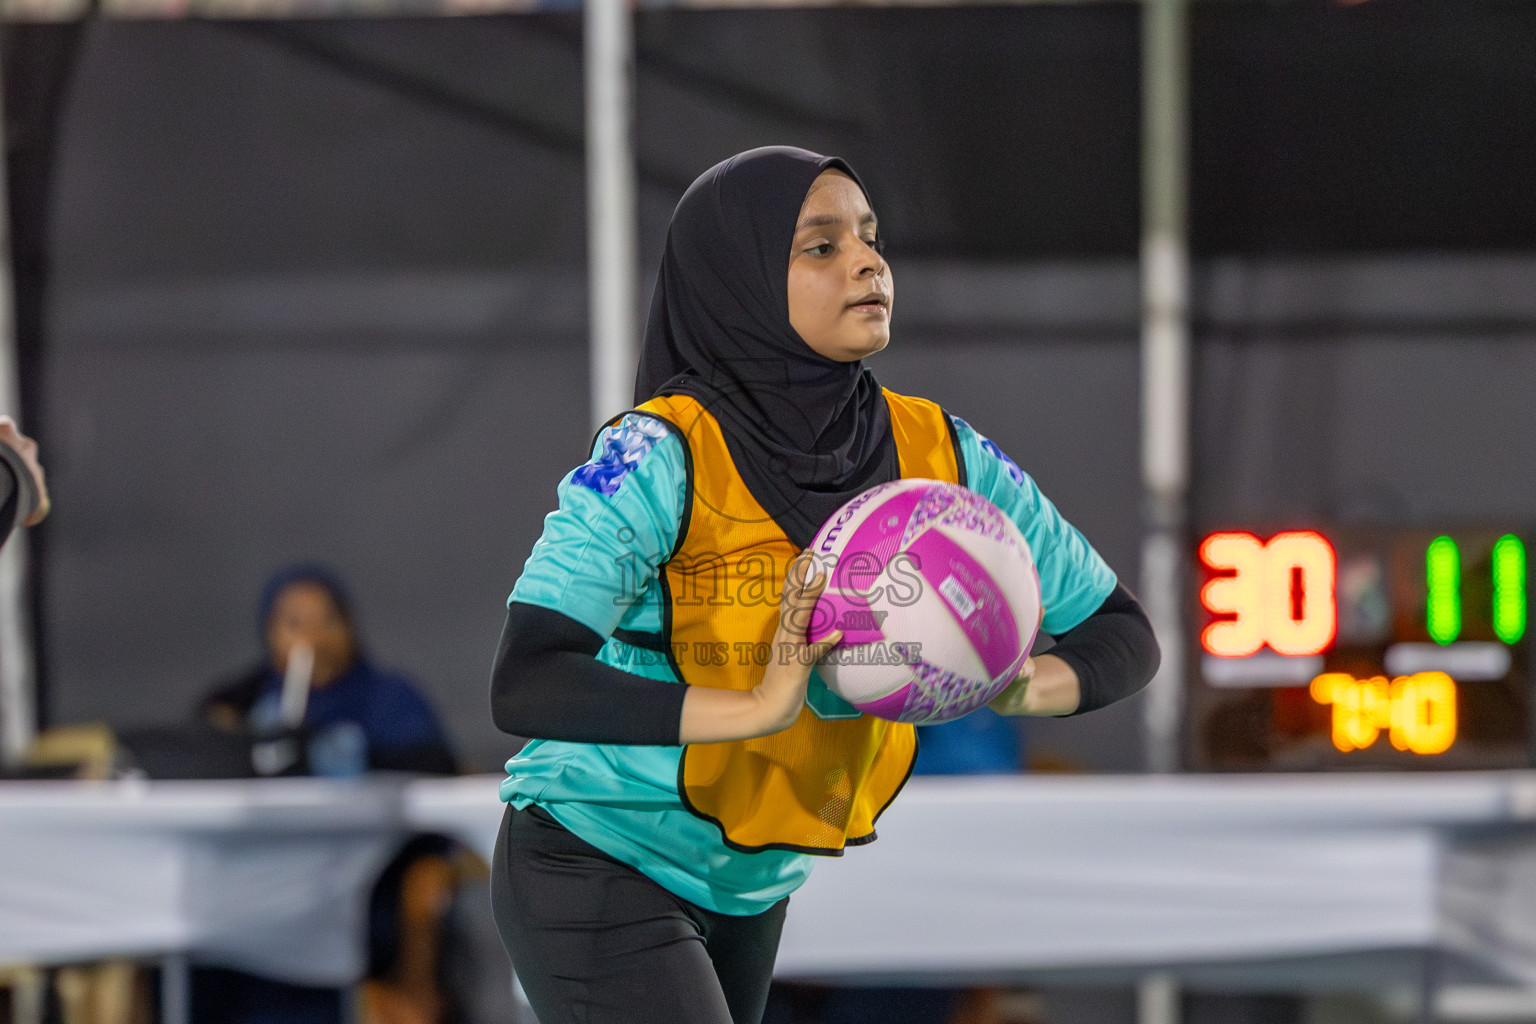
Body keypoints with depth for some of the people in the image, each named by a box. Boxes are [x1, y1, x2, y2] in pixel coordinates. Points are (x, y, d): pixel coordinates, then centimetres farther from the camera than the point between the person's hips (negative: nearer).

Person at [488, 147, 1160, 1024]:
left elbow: (1123, 634, -1)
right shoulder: (663, 453, -23)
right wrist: (758, 707, -45)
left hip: (751, 887, 7)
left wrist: (1025, 687, -24)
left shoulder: (940, 456, -6)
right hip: (597, 876, -7)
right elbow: (524, 686, -34)